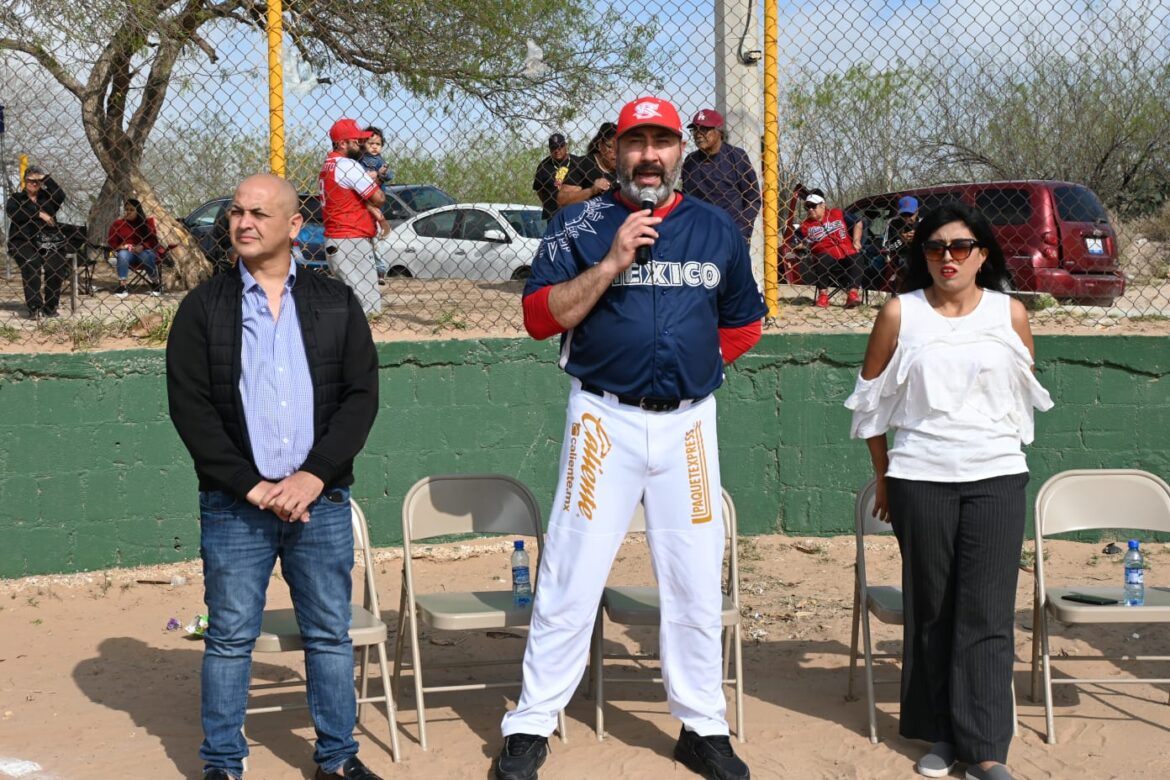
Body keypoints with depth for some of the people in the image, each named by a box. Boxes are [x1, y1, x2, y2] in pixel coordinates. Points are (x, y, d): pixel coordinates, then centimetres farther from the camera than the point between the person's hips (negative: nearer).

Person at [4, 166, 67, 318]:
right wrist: (38, 214, -9)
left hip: (49, 242, 2)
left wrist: (46, 178, 2)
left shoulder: (47, 197, 20)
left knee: (55, 268, -22)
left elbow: (60, 195, -2)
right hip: (23, 242, -2)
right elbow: (14, 214, -6)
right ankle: (34, 308, -30)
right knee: (31, 265, -29)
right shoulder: (15, 199, 15)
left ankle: (50, 307, -10)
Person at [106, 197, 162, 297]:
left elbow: (153, 240, 1)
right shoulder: (118, 223, 5)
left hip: (144, 250, -1)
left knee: (146, 256, -35)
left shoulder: (147, 222, 2)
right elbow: (111, 241, 7)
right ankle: (122, 286, -39)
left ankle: (156, 284, -13)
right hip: (126, 251, 1)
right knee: (122, 255, -34)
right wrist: (122, 246, -13)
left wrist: (142, 247, -17)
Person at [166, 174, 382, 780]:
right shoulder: (203, 307, 4)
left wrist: (314, 476, -11)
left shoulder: (336, 303, 7)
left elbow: (361, 395, 1)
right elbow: (190, 407, -3)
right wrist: (251, 486, -12)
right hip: (233, 507, -1)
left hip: (321, 501, 1)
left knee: (330, 634, 8)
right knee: (230, 638, 4)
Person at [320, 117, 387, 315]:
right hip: (353, 241, -10)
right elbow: (379, 198, -15)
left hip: (334, 242, 10)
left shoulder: (328, 165, 16)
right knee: (369, 305, -11)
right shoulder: (348, 166, -14)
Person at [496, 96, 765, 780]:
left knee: (697, 583, 7)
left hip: (689, 421, 3)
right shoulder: (581, 224, 1)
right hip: (605, 419, -2)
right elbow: (541, 317, -8)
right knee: (571, 577, -2)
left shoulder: (717, 229, 10)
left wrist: (694, 364, 7)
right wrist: (612, 263, -17)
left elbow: (743, 324, 19)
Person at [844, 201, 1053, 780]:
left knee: (987, 615, -3)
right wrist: (884, 475, 10)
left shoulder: (1010, 314, 4)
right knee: (931, 612, 6)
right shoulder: (900, 313, 1)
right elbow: (871, 398, 8)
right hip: (920, 478, 0)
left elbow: (1024, 398, 15)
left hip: (997, 478, 0)